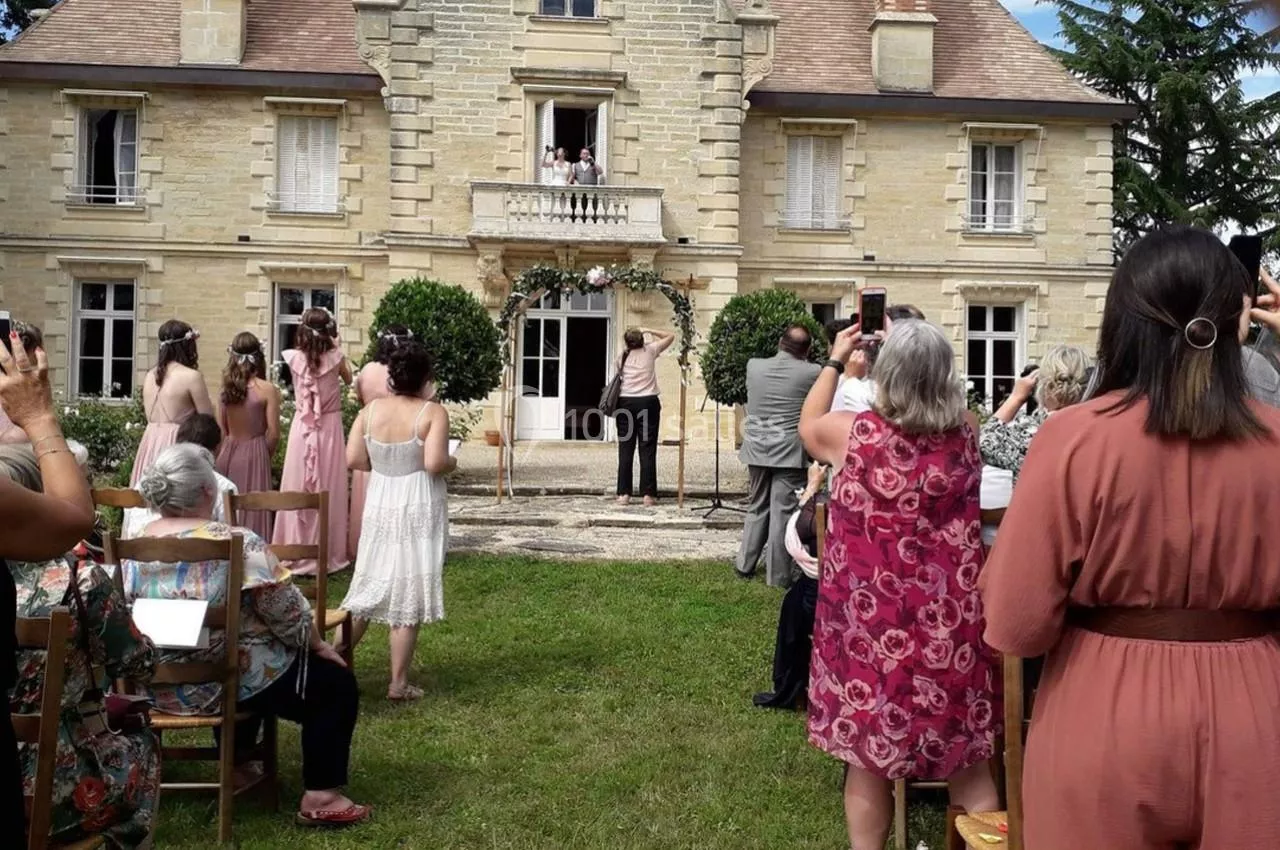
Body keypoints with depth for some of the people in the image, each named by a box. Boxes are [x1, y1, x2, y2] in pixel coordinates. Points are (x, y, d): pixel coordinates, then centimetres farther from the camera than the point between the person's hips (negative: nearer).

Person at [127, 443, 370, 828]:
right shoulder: (237, 543, -21)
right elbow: (288, 615, -15)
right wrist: (319, 645, 4)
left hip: (158, 687, 8)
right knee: (337, 683, 7)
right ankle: (320, 798, 3)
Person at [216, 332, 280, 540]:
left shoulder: (226, 387, 1)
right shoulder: (268, 390, -10)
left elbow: (221, 429, 5)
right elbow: (273, 433, -10)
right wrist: (265, 454, 6)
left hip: (227, 453, 4)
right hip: (254, 454, -4)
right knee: (252, 511, 1)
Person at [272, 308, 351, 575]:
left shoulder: (295, 358, -7)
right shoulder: (335, 358, -10)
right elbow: (348, 379, 11)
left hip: (302, 429, 1)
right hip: (329, 428, -1)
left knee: (298, 492, 8)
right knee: (327, 493, 6)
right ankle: (326, 554, 13)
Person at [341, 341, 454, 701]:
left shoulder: (370, 410, 1)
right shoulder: (433, 413, -13)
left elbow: (353, 459, -3)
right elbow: (435, 463, -23)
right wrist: (452, 462, -1)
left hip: (380, 508, 4)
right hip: (418, 511, -4)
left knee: (368, 589, 18)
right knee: (408, 597, 2)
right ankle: (398, 684, 9)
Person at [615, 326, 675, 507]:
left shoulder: (622, 356, 8)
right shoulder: (649, 350, 1)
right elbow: (670, 336, 12)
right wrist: (648, 331, 11)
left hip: (625, 403, 2)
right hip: (648, 403, -2)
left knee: (625, 450, 5)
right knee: (647, 450, -1)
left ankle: (623, 494, 5)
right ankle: (648, 494, -1)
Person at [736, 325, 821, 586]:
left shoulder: (753, 366, 1)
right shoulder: (812, 372, -9)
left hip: (756, 449, 4)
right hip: (789, 452, -4)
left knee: (756, 508, 19)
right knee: (782, 513, 1)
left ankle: (744, 566, 25)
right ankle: (778, 576, 7)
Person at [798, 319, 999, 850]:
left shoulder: (855, 434, -13)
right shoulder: (965, 433, -6)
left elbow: (807, 425, 10)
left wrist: (836, 360, 17)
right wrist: (915, 348, 23)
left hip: (872, 620, -2)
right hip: (950, 619, 2)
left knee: (869, 755, 14)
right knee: (966, 758, 15)